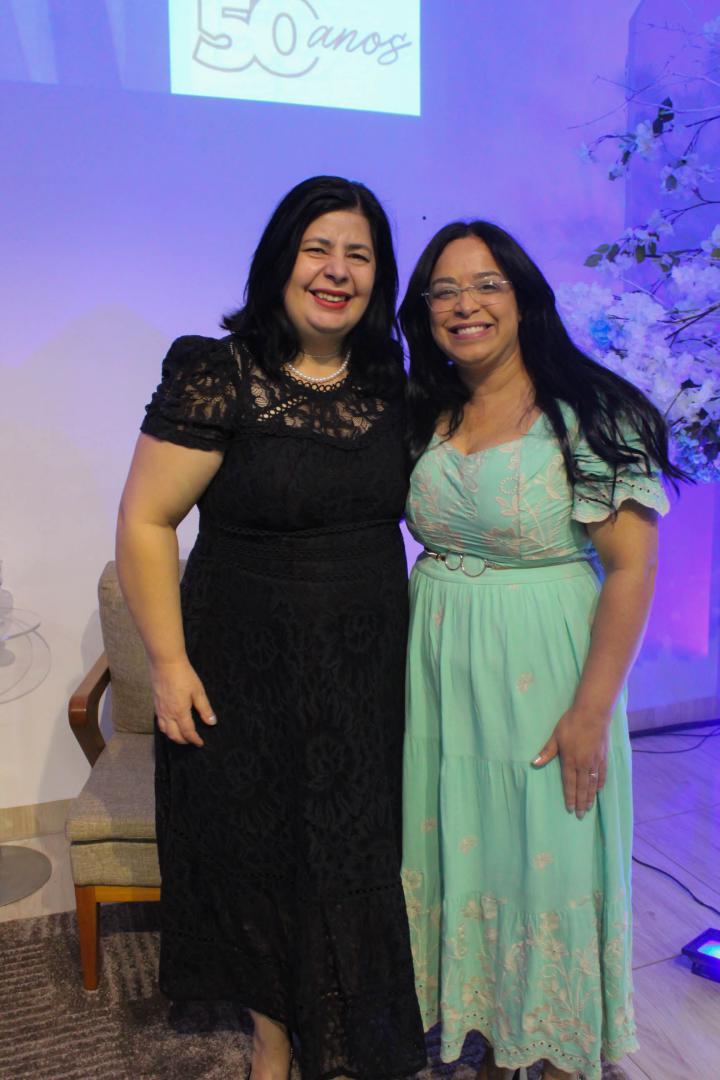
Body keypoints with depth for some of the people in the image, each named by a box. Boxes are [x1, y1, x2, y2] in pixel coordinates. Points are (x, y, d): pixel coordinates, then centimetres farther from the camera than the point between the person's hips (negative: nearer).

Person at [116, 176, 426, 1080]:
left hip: (369, 671, 5)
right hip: (249, 675, -4)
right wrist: (170, 663, -14)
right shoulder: (215, 377, -13)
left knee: (358, 858, 17)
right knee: (260, 857, 13)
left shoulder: (386, 383, 3)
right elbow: (145, 522, -12)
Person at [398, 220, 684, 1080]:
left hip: (542, 676, -5)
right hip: (440, 668, 6)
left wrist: (590, 711, -16)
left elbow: (631, 567, -14)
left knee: (547, 858, 8)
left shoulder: (588, 415, -12)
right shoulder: (425, 418, 6)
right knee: (463, 850, 17)